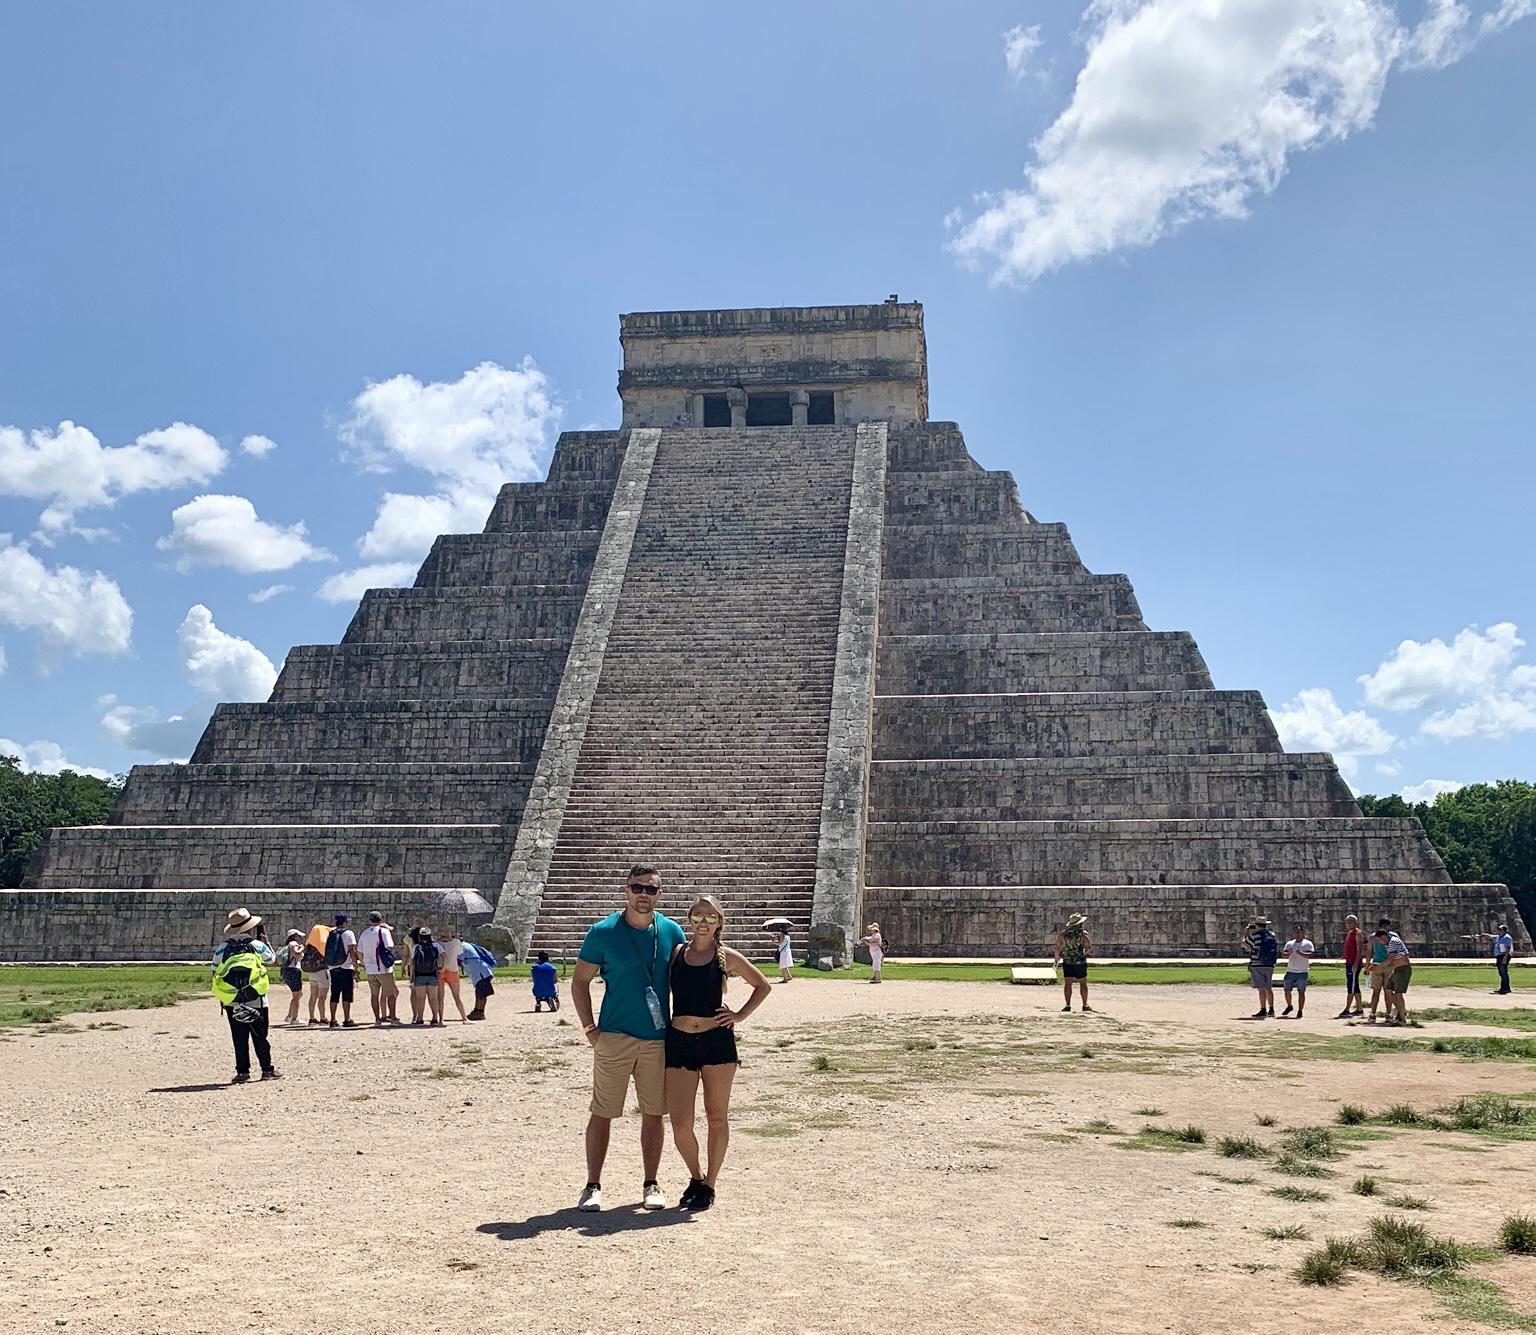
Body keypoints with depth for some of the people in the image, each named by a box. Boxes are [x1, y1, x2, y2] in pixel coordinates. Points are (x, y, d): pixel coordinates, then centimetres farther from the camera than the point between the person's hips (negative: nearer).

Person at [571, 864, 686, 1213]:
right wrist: (590, 1028, -5)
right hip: (614, 1037, -2)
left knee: (653, 1113, 8)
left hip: (658, 1038, 3)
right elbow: (580, 981, 1)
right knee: (602, 1113, 0)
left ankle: (651, 1185, 19)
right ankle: (593, 1186, 10)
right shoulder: (603, 932, -5)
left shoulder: (671, 932, 3)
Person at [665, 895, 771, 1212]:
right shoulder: (675, 953, 5)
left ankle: (709, 1185, 23)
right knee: (680, 1125, -3)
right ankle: (695, 1176, 23)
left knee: (717, 1118, 8)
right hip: (679, 1042, 1)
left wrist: (740, 1015, 3)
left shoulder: (727, 957, 1)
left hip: (717, 1041, -1)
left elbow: (763, 986, 13)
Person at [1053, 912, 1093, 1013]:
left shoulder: (1063, 933, -2)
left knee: (1067, 984, 6)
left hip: (1067, 962, 2)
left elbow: (1057, 947, 1)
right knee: (1083, 984, 9)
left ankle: (1068, 1005, 3)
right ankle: (1085, 1005, 13)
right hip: (1080, 962, -2)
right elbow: (1089, 947, -14)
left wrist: (1056, 956, 18)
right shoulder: (1083, 934, -12)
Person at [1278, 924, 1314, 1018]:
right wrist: (1289, 953, -19)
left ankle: (1300, 1011, 3)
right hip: (1290, 971, 4)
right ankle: (1289, 1006, 28)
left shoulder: (1308, 944, -1)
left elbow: (1310, 955, -14)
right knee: (1287, 990, 6)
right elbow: (1285, 955, 3)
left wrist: (1301, 953, -28)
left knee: (1301, 992, -3)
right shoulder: (1289, 944, 12)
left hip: (1302, 972, -4)